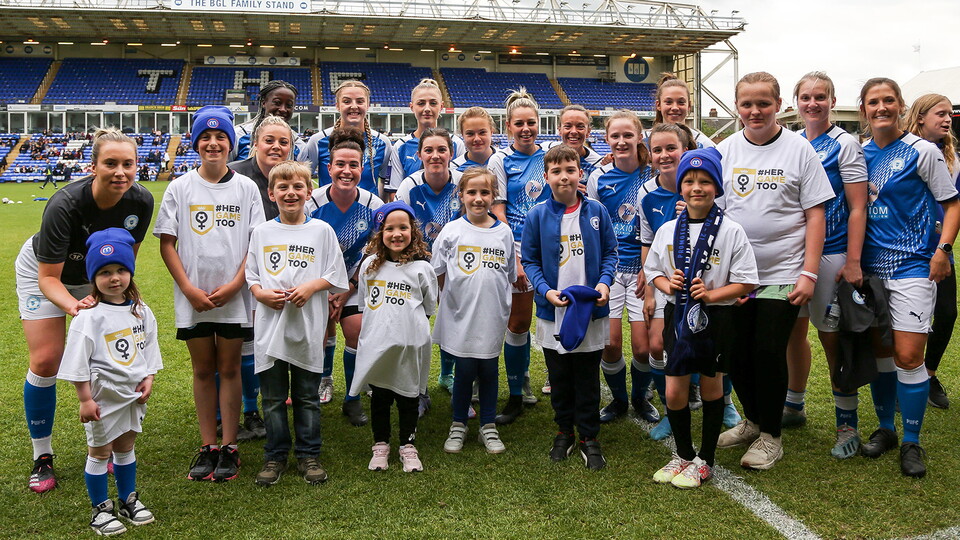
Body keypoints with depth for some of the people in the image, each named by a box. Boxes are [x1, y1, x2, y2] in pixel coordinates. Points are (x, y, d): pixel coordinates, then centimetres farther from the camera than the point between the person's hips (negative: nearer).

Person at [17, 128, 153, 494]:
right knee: (46, 361, -8)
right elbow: (49, 277, -31)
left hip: (97, 278, 3)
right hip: (43, 271, -3)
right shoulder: (64, 205, -37)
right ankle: (42, 457, 10)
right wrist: (71, 305, -49)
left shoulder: (141, 202, -25)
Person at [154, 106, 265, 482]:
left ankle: (229, 448, 14)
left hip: (234, 297, -1)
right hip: (193, 299, 1)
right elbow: (167, 243, 2)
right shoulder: (179, 188, 4)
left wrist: (234, 285, -10)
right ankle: (208, 447, 19)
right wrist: (189, 289, -8)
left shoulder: (246, 188, 2)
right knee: (203, 370, 9)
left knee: (229, 369, 6)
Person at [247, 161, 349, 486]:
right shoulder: (261, 232, 6)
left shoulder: (322, 231, 2)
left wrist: (311, 286, -14)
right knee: (273, 398, 9)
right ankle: (275, 456, 23)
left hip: (308, 327, -1)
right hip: (270, 326, 1)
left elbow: (335, 276, 2)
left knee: (307, 396, 9)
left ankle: (308, 455, 22)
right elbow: (250, 275, 9)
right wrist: (261, 293, -10)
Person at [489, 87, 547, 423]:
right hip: (518, 249, -4)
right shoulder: (501, 160, -2)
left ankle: (523, 386, 25)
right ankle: (516, 395, 14)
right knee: (519, 322, 0)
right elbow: (498, 213, -6)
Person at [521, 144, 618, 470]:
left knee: (588, 379, 9)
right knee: (559, 377, 14)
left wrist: (604, 282, -10)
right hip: (552, 311, 0)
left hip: (592, 309, 0)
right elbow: (529, 260, 1)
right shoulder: (537, 215, -3)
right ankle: (564, 431, 32)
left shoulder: (596, 211, -1)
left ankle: (589, 437, 23)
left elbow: (610, 252, 6)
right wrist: (546, 290, -13)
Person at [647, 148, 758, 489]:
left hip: (716, 318, -2)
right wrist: (667, 285, -10)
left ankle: (705, 461, 26)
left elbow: (746, 281, -7)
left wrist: (712, 294, -21)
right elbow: (654, 270, 11)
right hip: (678, 316, 3)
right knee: (674, 392, 5)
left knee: (711, 388, 11)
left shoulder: (731, 231, -8)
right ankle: (683, 454, 28)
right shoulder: (668, 230, 2)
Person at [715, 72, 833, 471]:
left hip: (782, 274, -3)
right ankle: (753, 420, 33)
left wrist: (809, 273, -9)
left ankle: (771, 435, 17)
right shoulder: (724, 151, 5)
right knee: (736, 352, 9)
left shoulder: (799, 149, -2)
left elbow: (815, 215, -3)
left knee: (768, 352, -3)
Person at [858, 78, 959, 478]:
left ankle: (911, 441, 8)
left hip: (912, 265, -4)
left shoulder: (922, 152, -3)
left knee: (908, 356, -8)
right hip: (870, 265, 4)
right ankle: (885, 428, 26)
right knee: (878, 351, 10)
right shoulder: (859, 153, 8)